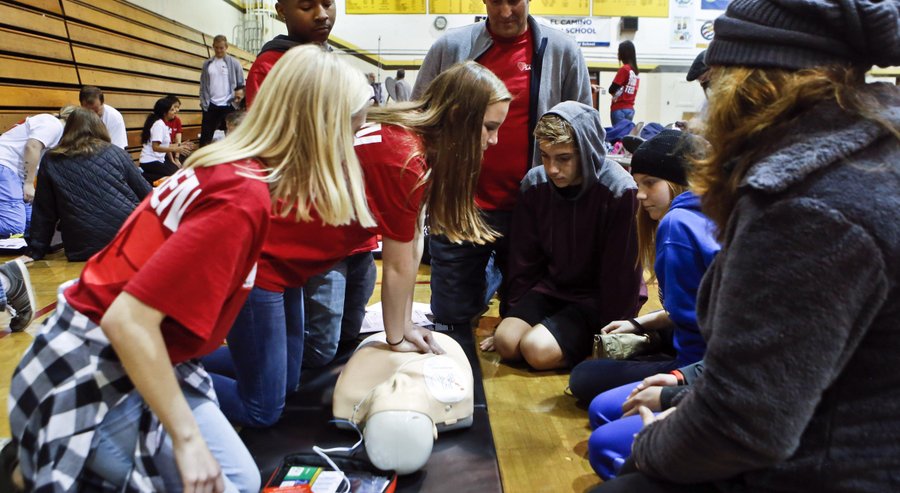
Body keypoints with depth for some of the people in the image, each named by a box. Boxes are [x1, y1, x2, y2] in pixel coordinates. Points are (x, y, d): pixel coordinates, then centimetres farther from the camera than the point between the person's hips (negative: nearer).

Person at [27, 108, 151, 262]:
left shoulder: (51, 162, 8)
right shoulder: (115, 152, 8)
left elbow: (43, 213, 8)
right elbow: (145, 193, 14)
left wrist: (34, 252, 15)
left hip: (83, 251, 2)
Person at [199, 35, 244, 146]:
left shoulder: (234, 63, 2)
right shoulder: (207, 64, 9)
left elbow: (241, 85, 1)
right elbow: (203, 85, 11)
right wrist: (203, 102, 1)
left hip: (228, 105, -2)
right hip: (211, 105, 2)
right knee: (205, 137, 5)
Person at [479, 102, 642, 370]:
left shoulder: (620, 191, -22)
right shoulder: (534, 183, -6)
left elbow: (619, 274, -15)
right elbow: (524, 260, 3)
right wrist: (515, 316, 6)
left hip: (598, 298, -5)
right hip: (550, 287, 5)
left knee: (539, 350, -23)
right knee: (506, 341, -16)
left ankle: (591, 344, 3)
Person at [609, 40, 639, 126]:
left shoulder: (624, 69, -11)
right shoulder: (636, 71, 10)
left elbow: (611, 90, -12)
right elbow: (631, 90, 14)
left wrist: (615, 92, 8)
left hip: (619, 109, -7)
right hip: (630, 109, 7)